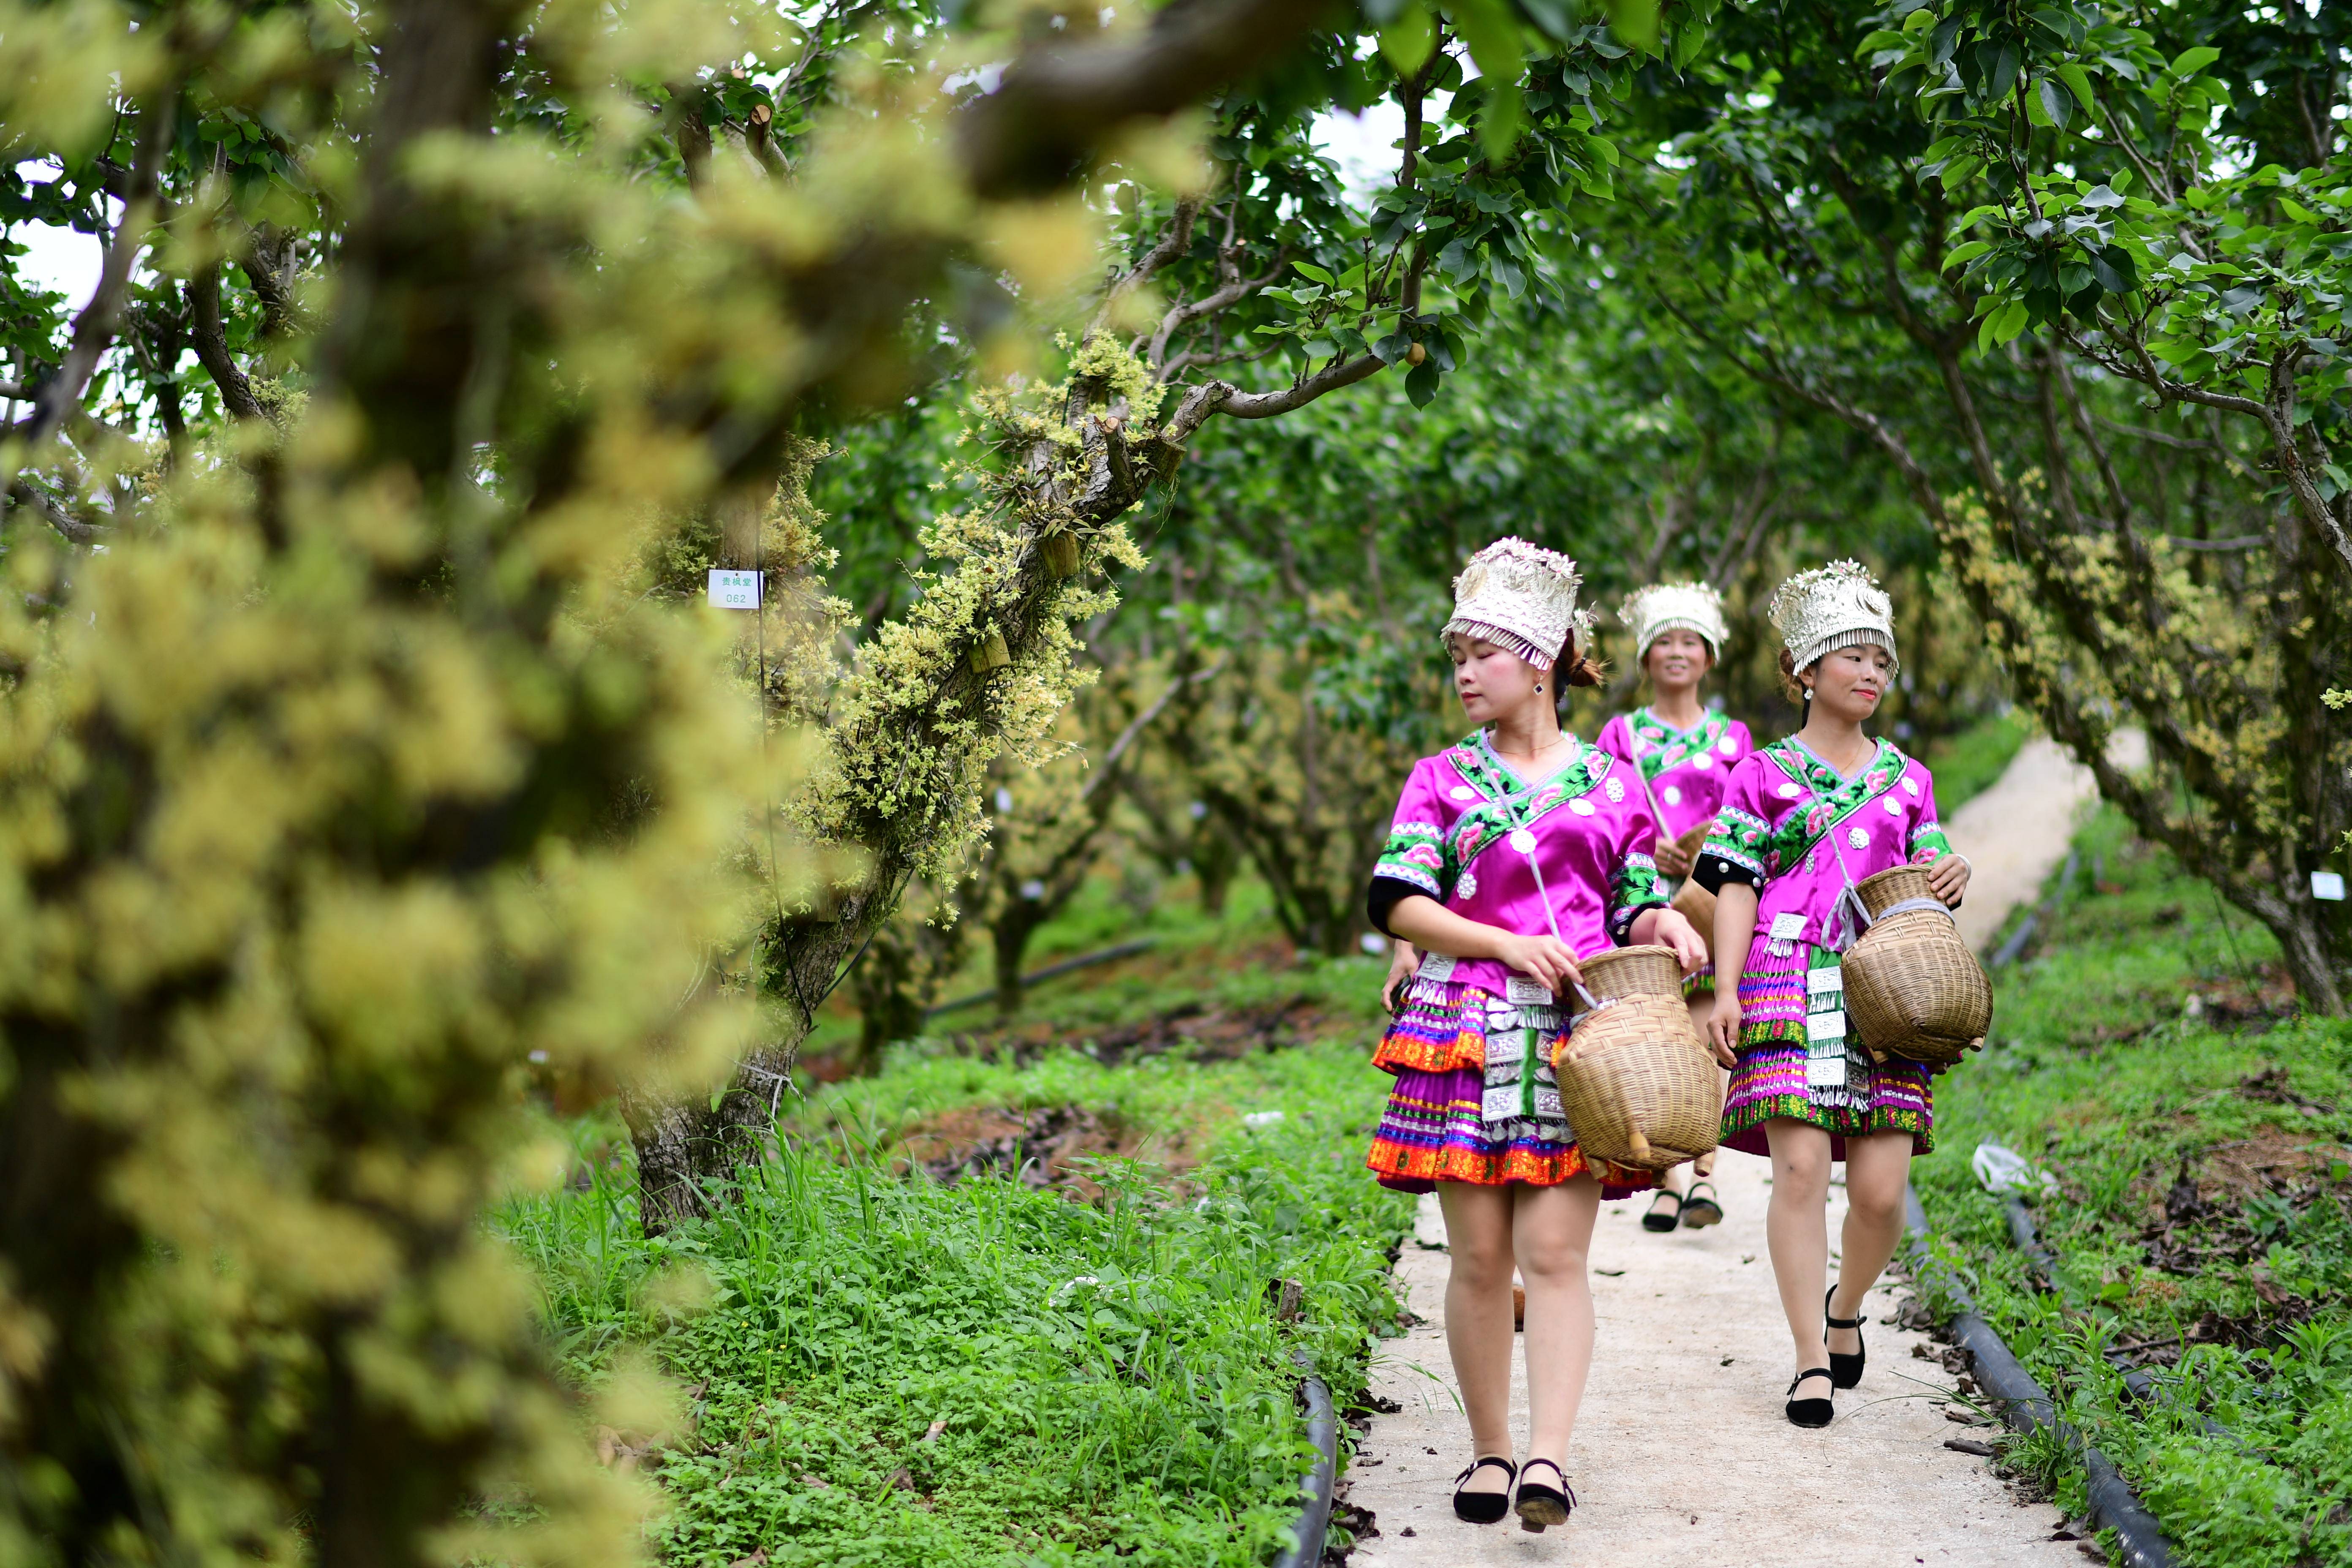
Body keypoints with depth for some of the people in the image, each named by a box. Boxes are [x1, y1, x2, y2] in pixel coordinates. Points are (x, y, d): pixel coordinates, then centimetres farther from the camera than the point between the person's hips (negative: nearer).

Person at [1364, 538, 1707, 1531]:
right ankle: (1489, 1452, 13)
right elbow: (1397, 902, -1)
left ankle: (1549, 1459, -13)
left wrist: (1662, 924, -7)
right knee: (1480, 1256, 2)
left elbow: (1636, 902, 17)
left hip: (1577, 1035, 0)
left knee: (1554, 1252, -9)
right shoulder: (1442, 780, 9)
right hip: (1465, 1030, 1)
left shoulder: (1611, 782, 11)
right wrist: (1510, 945, -13)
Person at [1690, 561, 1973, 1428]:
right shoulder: (1763, 774, 7)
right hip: (1788, 986, -3)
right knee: (1800, 1165, -12)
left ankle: (1845, 1308, 27)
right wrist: (1727, 990, -8)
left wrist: (1951, 878, -2)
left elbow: (1924, 888, 21)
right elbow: (1737, 886, 2)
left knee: (1881, 1186, -4)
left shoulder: (1907, 780, 17)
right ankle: (1811, 1360, -2)